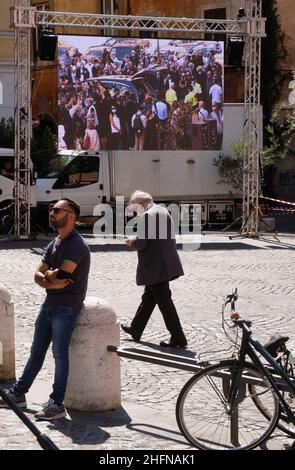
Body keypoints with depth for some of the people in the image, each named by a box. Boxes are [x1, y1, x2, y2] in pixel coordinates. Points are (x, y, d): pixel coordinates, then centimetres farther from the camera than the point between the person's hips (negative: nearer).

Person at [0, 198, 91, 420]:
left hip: (66, 308, -9)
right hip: (49, 304, 9)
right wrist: (51, 282, -16)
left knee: (59, 354, -6)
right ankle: (18, 393, 26)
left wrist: (49, 275, -4)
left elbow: (61, 275, -26)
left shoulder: (77, 245, -17)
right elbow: (38, 276, 6)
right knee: (37, 351, 16)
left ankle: (57, 404, 0)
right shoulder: (54, 244, 11)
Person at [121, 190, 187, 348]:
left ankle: (178, 338, -3)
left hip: (154, 267, -10)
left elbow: (141, 242, -22)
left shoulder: (148, 215, -18)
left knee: (164, 302, -5)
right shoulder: (163, 211, 13)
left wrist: (131, 242, -1)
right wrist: (136, 241, 15)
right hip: (165, 263, 10)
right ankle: (136, 329, 35)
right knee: (148, 298, 21)